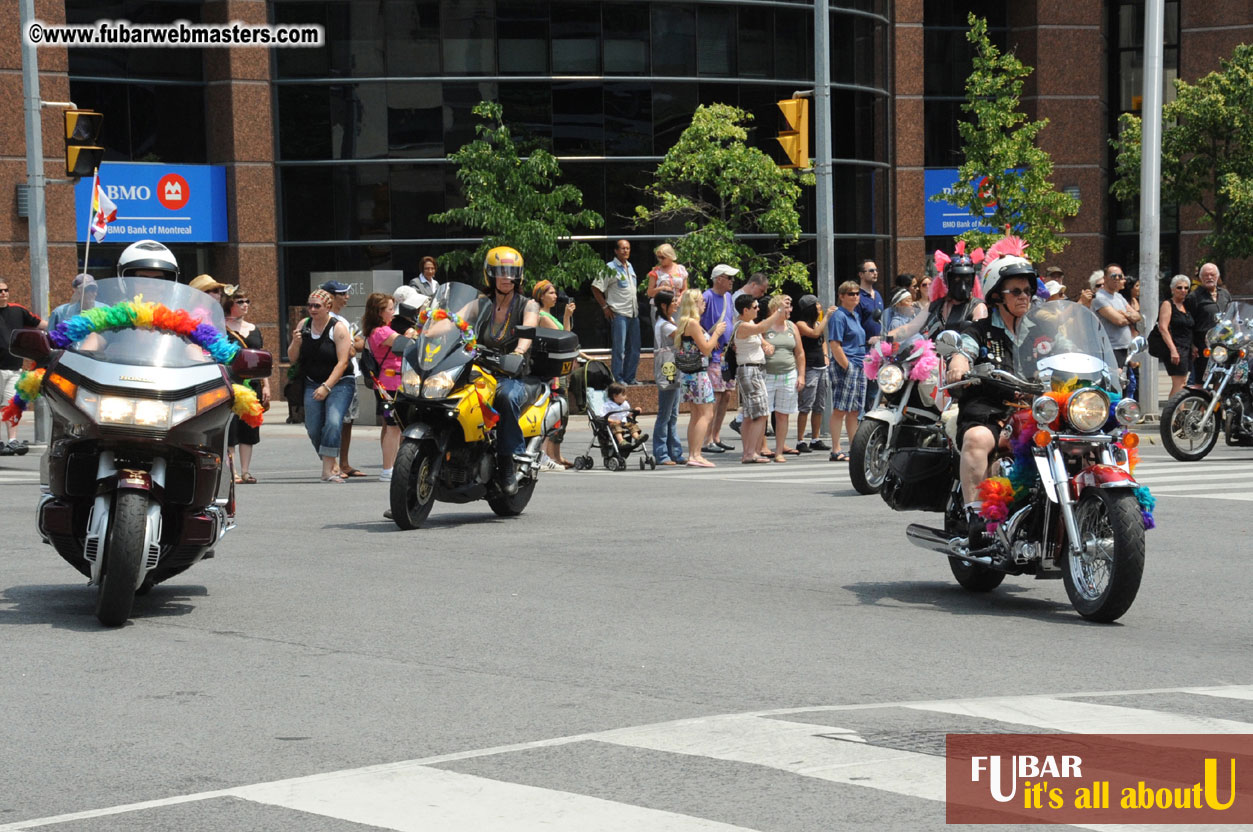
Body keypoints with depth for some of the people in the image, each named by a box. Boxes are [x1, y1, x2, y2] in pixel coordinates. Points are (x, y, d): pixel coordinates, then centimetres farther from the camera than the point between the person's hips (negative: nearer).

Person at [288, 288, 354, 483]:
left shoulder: (338, 328, -9)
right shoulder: (304, 325, 6)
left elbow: (343, 362, -15)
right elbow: (292, 359, 10)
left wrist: (327, 387, -21)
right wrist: (295, 342, -11)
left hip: (339, 383, -5)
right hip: (312, 384, 5)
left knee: (333, 423, -22)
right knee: (313, 428, -2)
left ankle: (328, 470, -23)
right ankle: (331, 463, 18)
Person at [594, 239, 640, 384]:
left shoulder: (630, 267, 14)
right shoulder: (610, 268, -8)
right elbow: (596, 288, -10)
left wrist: (635, 305, 17)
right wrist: (605, 307, -11)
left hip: (633, 313, 7)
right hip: (619, 313, -7)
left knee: (634, 349, 10)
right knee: (619, 348, -5)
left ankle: (630, 378, 18)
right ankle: (618, 379, 1)